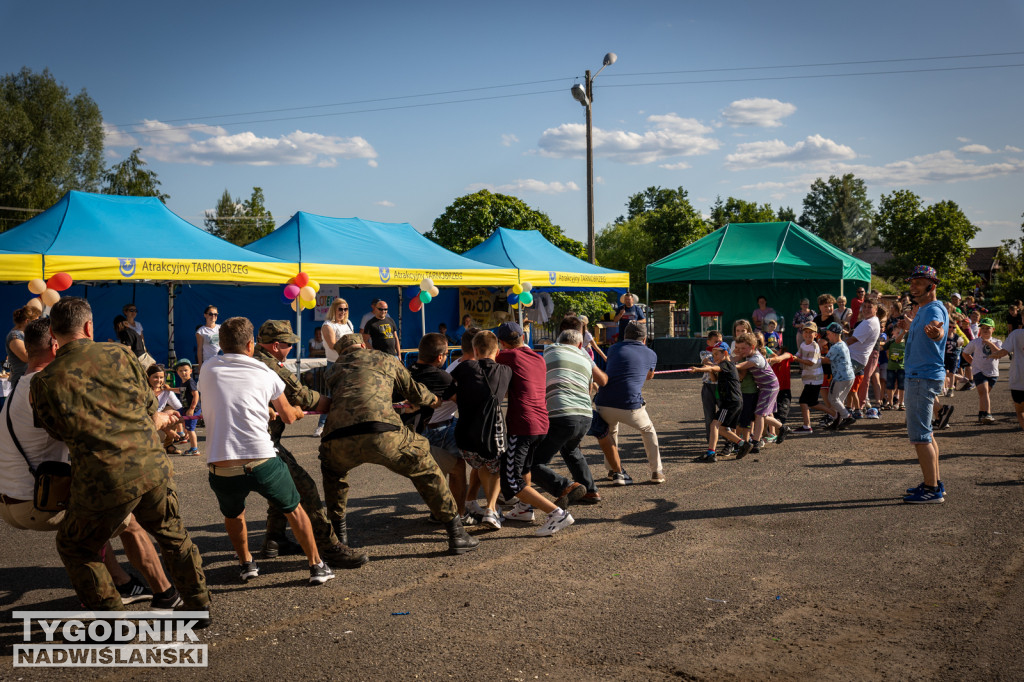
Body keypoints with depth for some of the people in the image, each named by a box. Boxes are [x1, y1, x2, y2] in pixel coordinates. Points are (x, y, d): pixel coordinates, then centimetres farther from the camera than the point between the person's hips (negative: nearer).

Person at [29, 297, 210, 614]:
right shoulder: (119, 353, 1)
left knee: (74, 548, 24)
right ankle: (198, 606, 33)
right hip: (152, 468, 2)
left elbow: (58, 430, 13)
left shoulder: (44, 382, -3)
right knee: (173, 537, 25)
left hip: (102, 483, -2)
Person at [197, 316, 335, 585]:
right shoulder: (266, 374, 8)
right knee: (293, 509, 22)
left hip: (221, 469, 1)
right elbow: (288, 417, 20)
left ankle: (246, 564, 36)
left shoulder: (208, 370, 11)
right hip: (262, 462, -1)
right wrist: (297, 410, 45)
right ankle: (317, 566, 25)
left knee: (233, 514, 33)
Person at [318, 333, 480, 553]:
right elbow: (415, 393, 32)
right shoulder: (385, 359, 27)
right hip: (381, 433, -2)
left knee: (333, 471, 38)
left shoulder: (334, 370, 32)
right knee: (424, 469, 19)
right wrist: (433, 400, 54)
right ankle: (457, 534, 19)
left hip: (339, 441, 3)